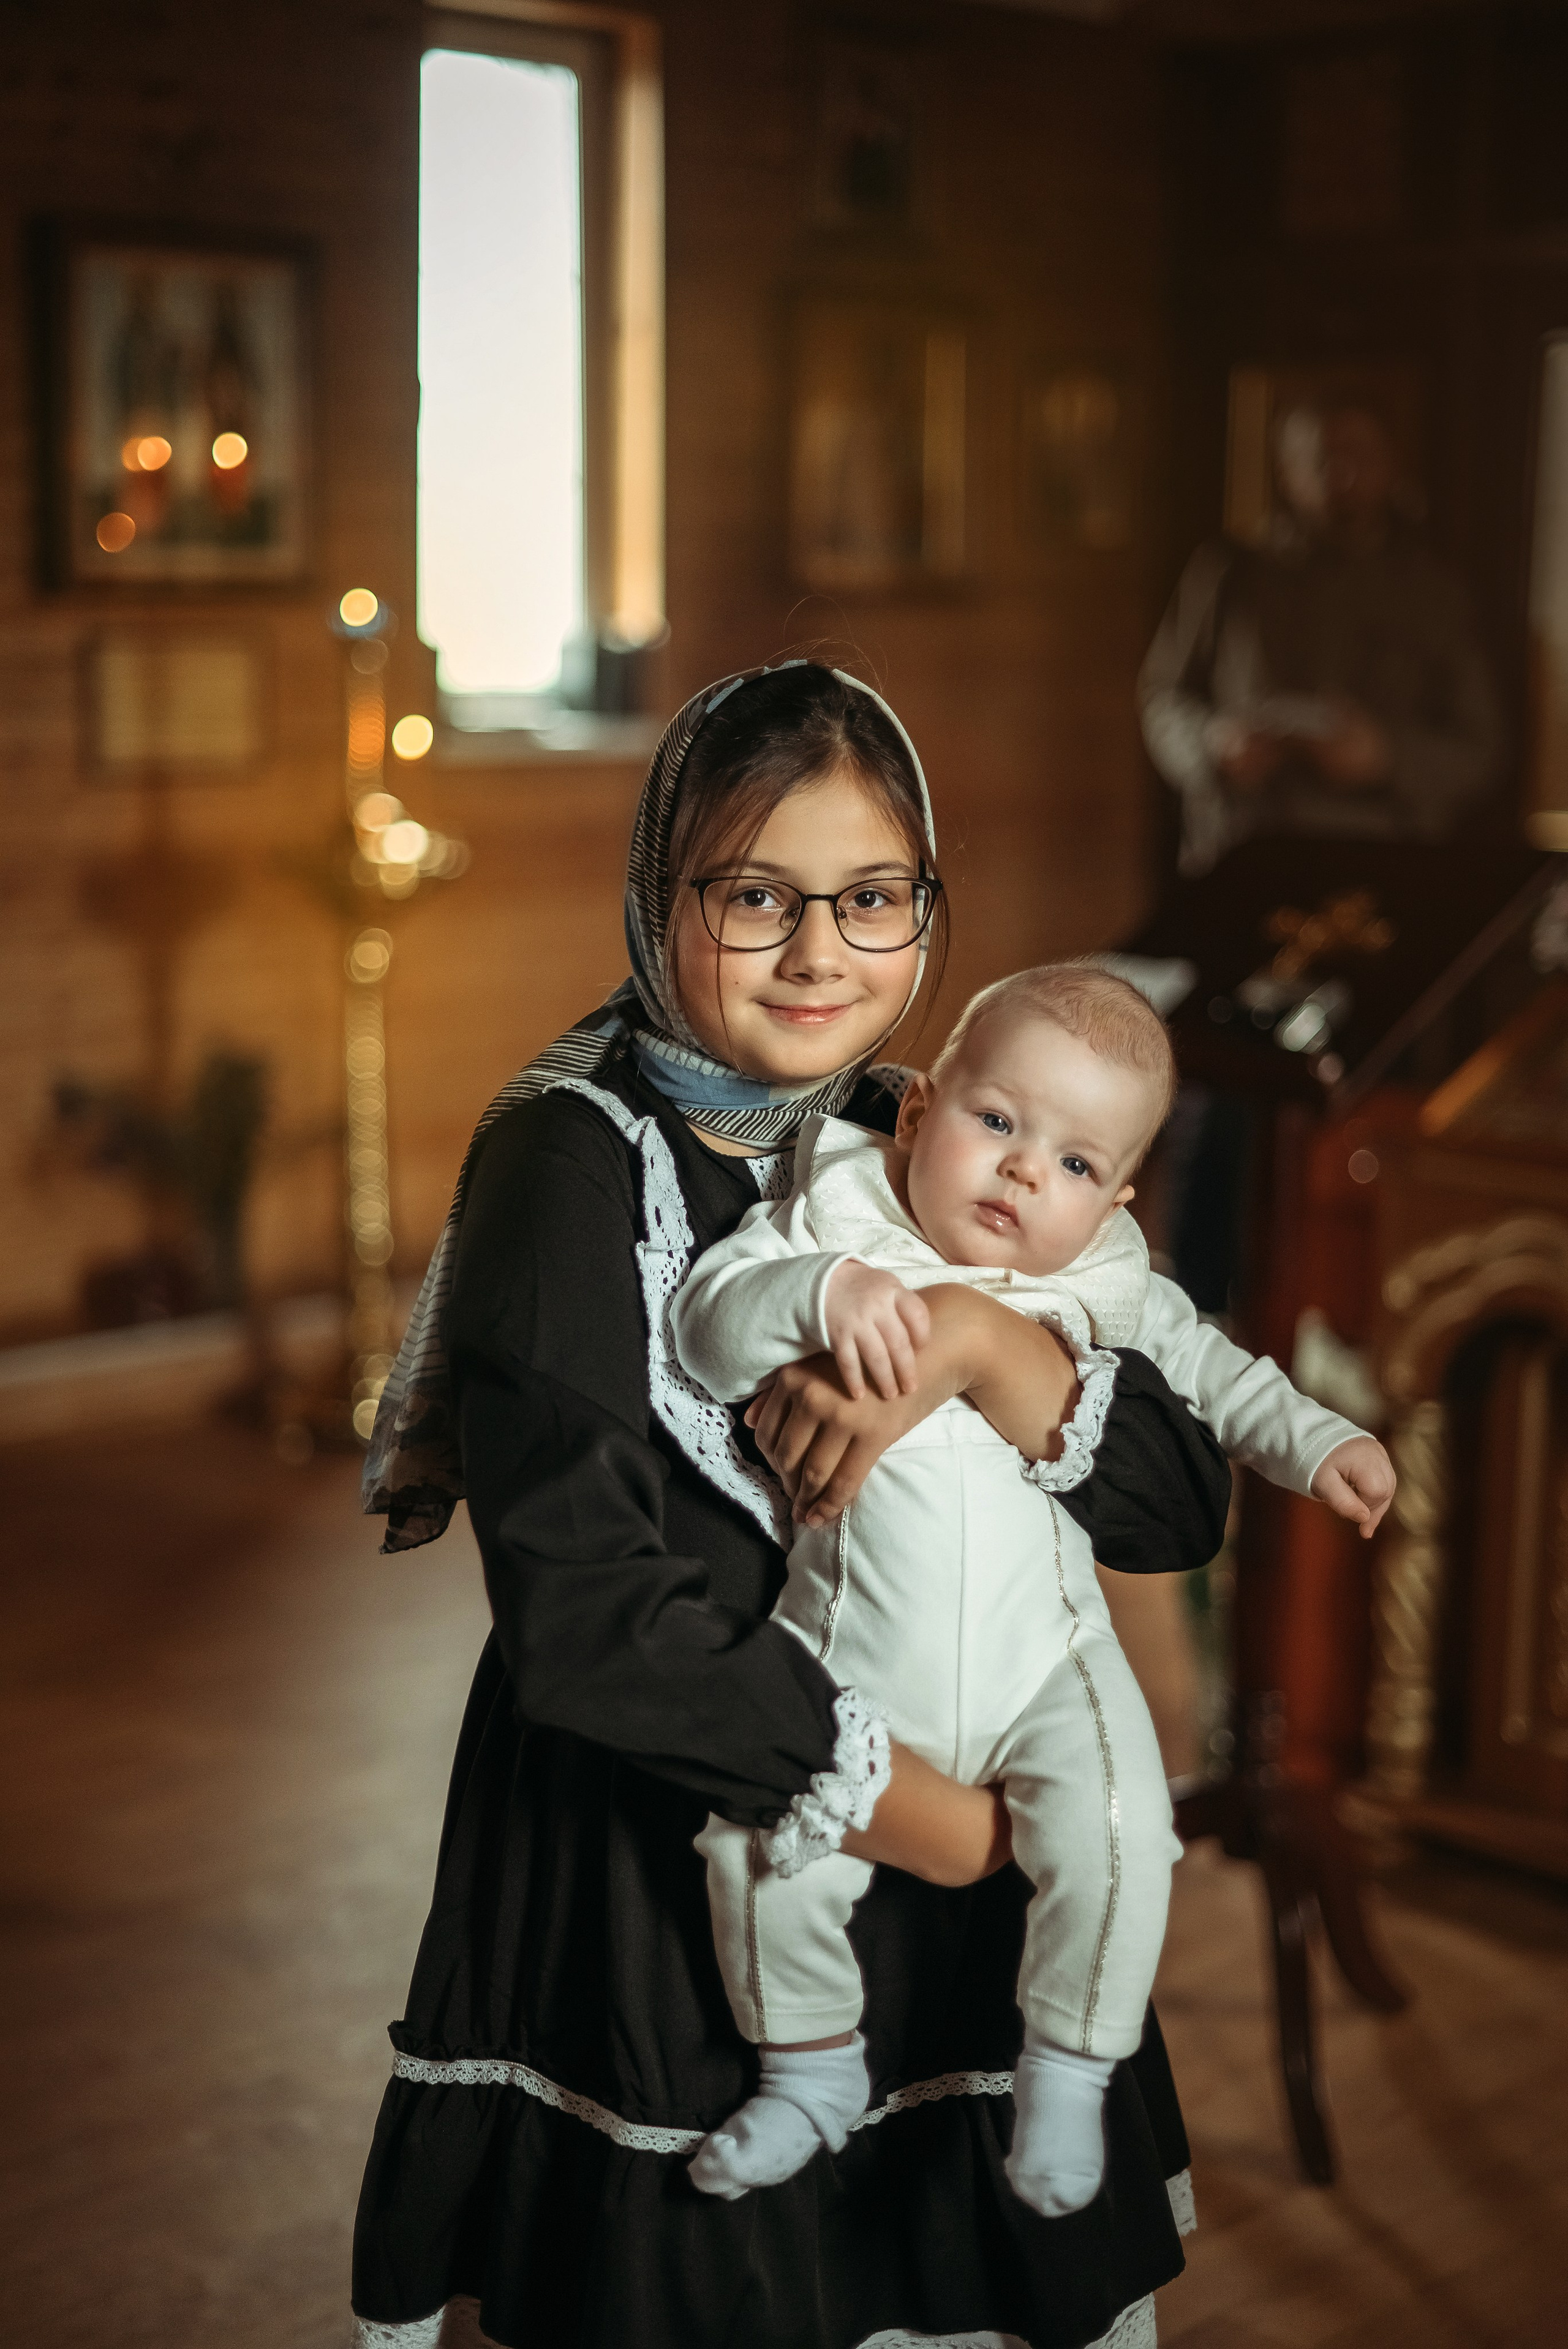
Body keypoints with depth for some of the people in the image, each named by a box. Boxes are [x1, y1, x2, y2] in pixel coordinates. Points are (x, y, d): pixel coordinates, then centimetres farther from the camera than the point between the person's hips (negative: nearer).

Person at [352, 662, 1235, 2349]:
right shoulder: (572, 1160, -13)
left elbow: (1180, 1509, -3)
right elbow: (580, 1605, -21)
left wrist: (988, 1339, -21)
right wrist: (900, 1808, -16)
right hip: (655, 1858, -5)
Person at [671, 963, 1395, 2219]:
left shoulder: (1110, 1291, 2)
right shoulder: (837, 1219, -6)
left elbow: (1208, 1368, 19)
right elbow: (709, 1324, -17)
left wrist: (1318, 1440, 8)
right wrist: (827, 1289, -33)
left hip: (1043, 1658, 1)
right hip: (849, 1664, -1)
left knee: (1116, 1839, -18)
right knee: (766, 1844, -9)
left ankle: (1070, 2075, 7)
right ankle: (814, 2071, 20)